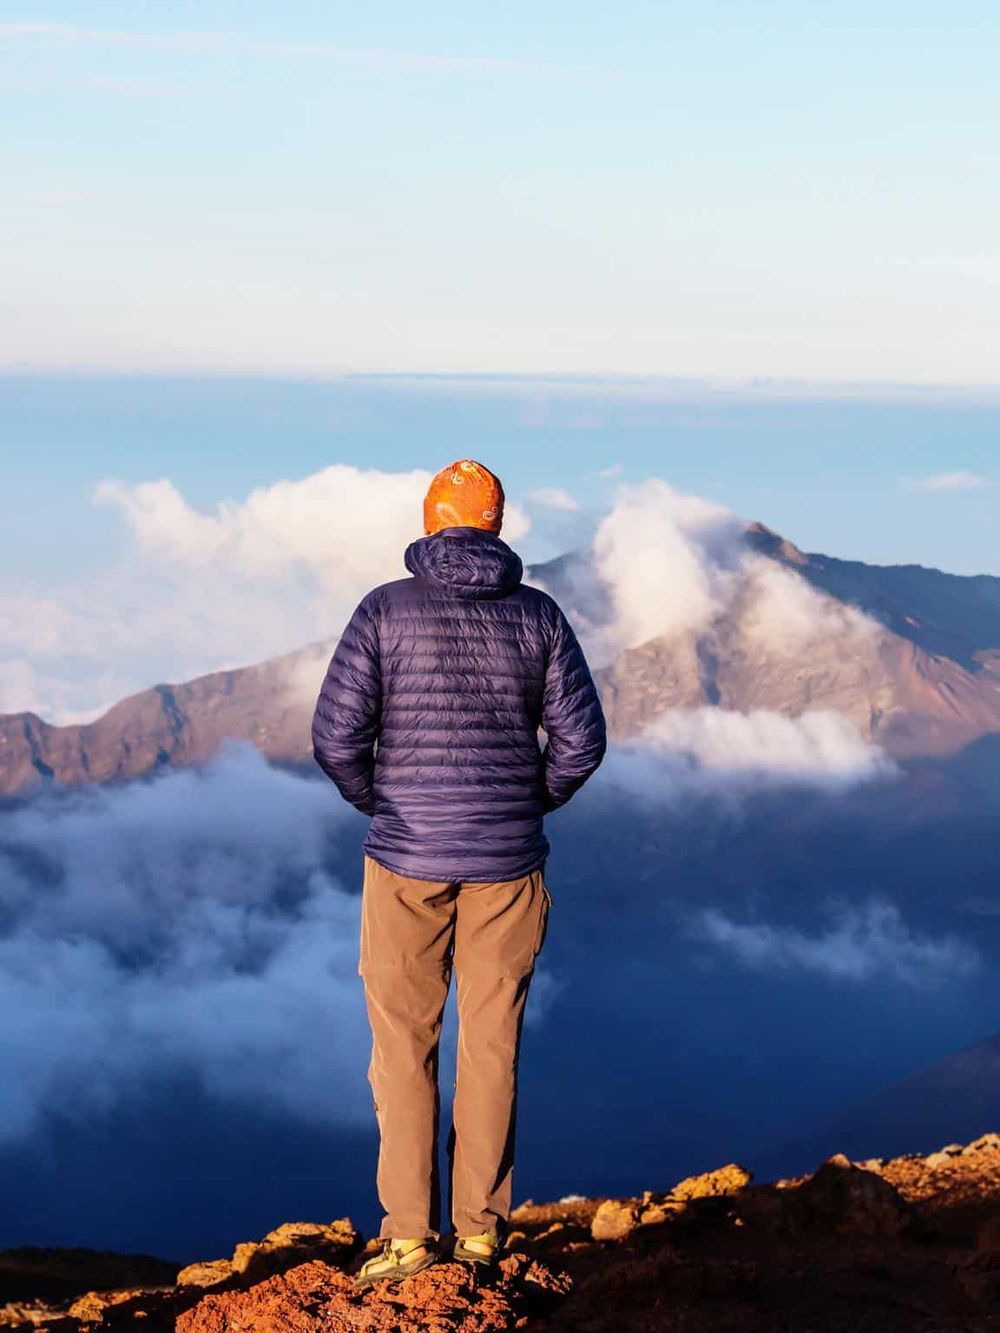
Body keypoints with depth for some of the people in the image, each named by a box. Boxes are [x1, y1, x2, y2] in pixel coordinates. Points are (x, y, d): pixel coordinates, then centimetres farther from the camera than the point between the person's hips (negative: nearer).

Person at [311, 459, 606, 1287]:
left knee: (403, 1043, 7)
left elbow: (337, 735, -9)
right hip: (507, 863, 2)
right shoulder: (539, 616, 0)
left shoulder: (386, 609, -5)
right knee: (491, 1046, 10)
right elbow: (581, 739, -2)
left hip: (408, 859, -2)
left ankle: (410, 1231, 8)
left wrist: (380, 803, 9)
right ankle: (481, 1226, 15)